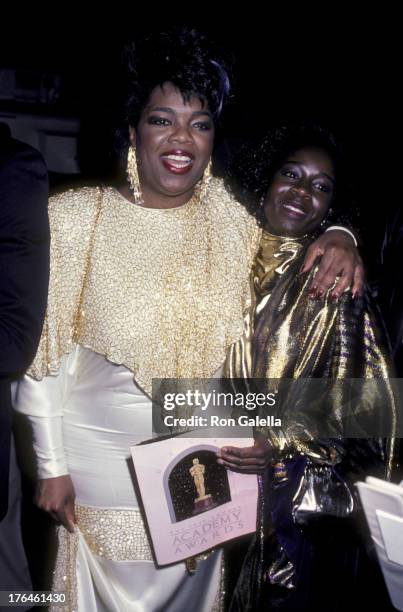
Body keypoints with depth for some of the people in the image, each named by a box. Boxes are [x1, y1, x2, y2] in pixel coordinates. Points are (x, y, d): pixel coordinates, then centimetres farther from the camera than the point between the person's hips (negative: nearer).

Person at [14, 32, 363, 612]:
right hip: (100, 461, -2)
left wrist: (337, 238, -10)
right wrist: (52, 467, -6)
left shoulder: (235, 218, -5)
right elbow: (42, 352, -9)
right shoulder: (76, 217, -13)